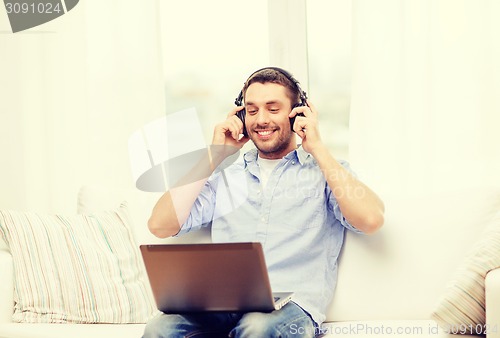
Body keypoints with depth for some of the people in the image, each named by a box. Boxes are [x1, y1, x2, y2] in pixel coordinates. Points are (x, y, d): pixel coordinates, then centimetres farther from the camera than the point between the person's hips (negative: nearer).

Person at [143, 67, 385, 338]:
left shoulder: (325, 171, 12)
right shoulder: (226, 176, 22)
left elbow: (371, 220, -9)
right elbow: (160, 226, 11)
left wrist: (318, 148, -2)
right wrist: (214, 155, 12)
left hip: (291, 307, -3)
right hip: (221, 304, 3)